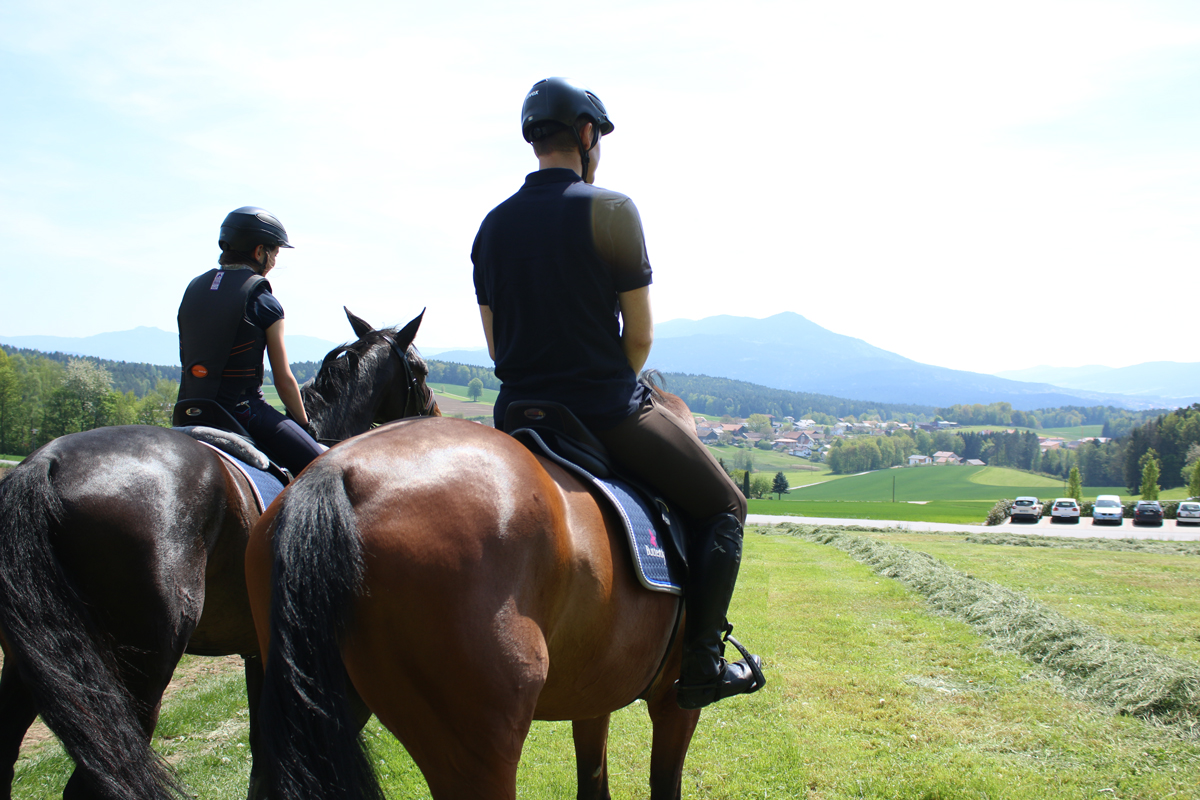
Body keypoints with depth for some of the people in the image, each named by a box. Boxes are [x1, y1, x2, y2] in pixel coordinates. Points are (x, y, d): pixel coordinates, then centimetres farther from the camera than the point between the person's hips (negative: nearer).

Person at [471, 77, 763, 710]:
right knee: (723, 507, 12)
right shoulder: (611, 209, -10)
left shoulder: (492, 225, 8)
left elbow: (496, 344, 12)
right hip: (608, 413, -6)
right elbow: (641, 335, -7)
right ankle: (702, 664, 7)